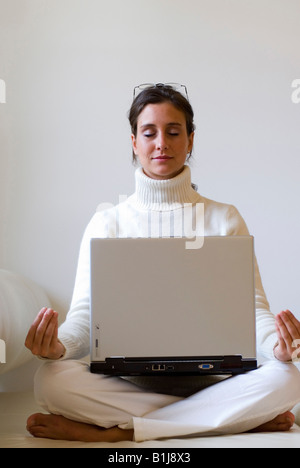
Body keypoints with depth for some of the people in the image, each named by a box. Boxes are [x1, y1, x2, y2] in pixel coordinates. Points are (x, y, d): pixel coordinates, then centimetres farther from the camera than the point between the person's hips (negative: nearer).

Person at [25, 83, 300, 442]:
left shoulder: (225, 219, 8)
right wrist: (58, 344, -26)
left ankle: (112, 431, -23)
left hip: (206, 379, 1)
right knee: (51, 380, -29)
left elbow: (252, 309, 0)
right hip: (128, 380, 0)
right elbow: (85, 314, -2)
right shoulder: (107, 223, 7)